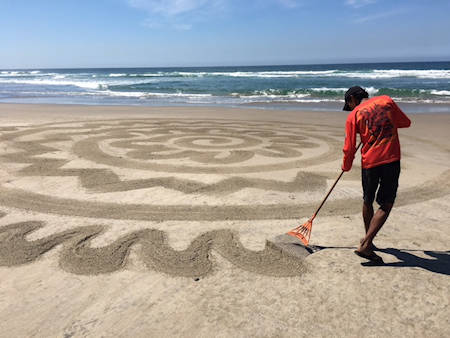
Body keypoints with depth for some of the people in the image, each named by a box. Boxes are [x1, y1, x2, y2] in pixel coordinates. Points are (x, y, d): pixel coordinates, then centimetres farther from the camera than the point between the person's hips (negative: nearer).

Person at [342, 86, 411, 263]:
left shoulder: (353, 115, 4)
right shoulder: (386, 100, 9)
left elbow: (349, 148, 3)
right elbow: (405, 122, 19)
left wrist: (346, 167, 19)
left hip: (369, 162, 0)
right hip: (391, 160, 0)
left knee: (368, 202, 19)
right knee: (386, 205, 3)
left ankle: (368, 240, 35)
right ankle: (365, 245, -6)